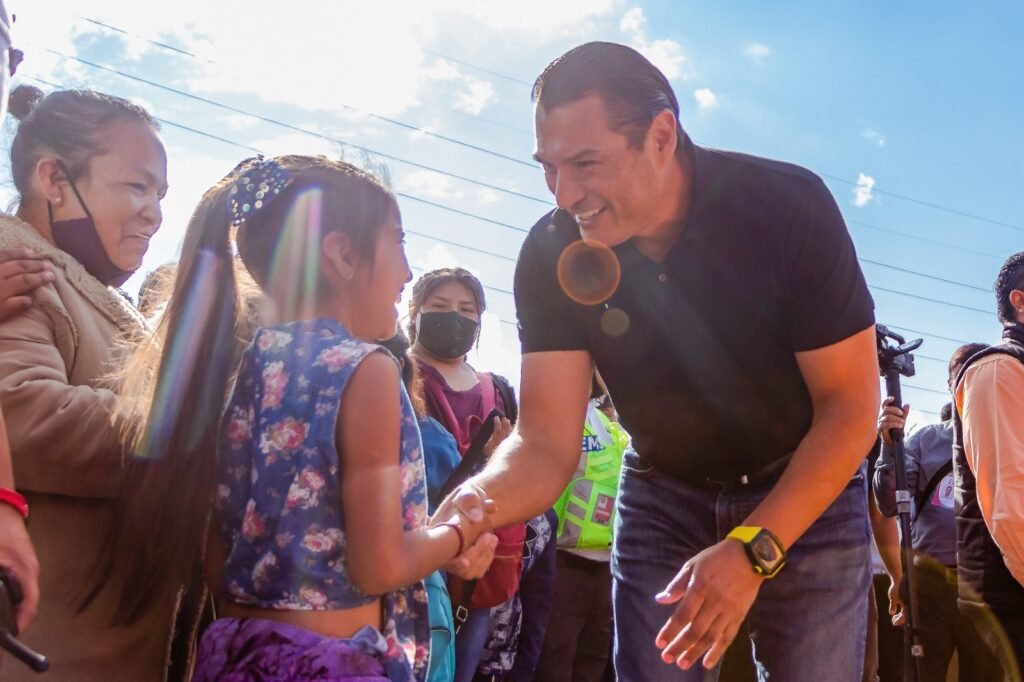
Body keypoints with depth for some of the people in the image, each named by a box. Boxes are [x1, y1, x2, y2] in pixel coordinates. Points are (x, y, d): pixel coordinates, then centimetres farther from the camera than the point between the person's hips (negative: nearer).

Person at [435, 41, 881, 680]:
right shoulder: (551, 255, -18)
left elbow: (850, 405, -21)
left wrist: (751, 550, -32)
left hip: (808, 489, -1)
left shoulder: (789, 207, -25)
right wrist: (477, 500, -42)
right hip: (664, 495, 2)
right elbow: (546, 442, -18)